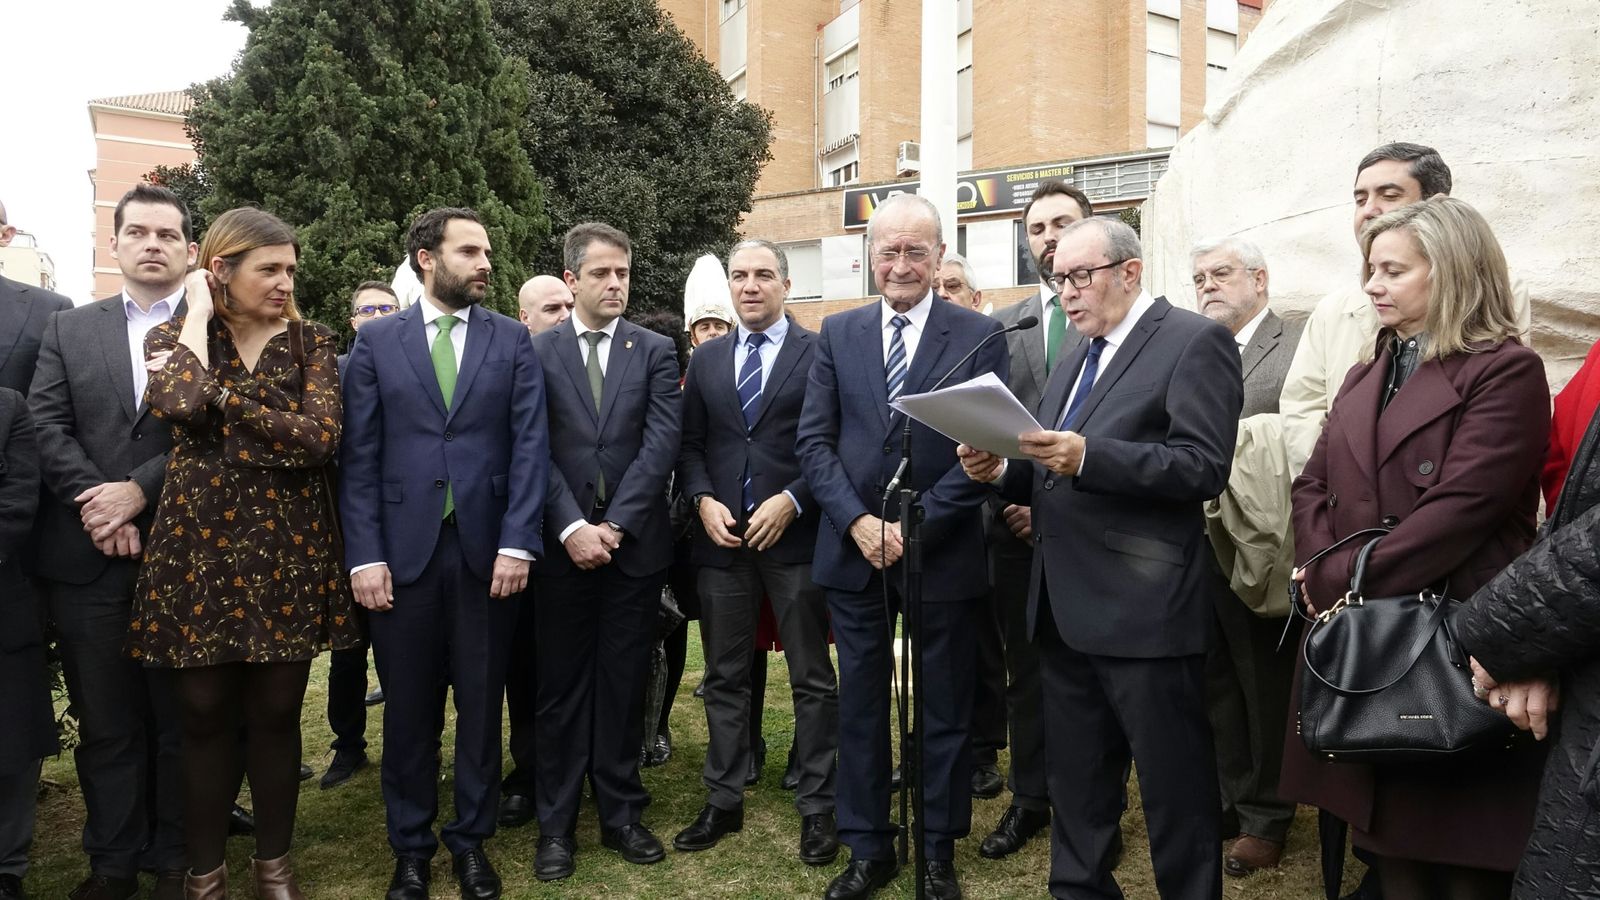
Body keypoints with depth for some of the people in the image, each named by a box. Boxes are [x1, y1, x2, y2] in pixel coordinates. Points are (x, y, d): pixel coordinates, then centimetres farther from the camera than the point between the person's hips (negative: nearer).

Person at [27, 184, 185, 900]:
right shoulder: (69, 330, 13)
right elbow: (47, 426, 2)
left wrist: (141, 489, -15)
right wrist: (96, 504, -11)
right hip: (88, 559, 3)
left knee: (182, 720, 8)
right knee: (104, 723, 11)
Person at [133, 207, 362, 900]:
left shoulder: (310, 343, 3)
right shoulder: (173, 336, 3)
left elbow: (320, 438, -13)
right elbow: (177, 403, -22)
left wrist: (219, 394, -15)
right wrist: (200, 314, -10)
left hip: (289, 551, 1)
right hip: (200, 548, 0)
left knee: (276, 713, 9)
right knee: (205, 715, 8)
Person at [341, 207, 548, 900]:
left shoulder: (512, 340, 6)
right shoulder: (376, 341, 6)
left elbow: (530, 446, -1)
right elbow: (358, 456, 1)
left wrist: (517, 543, -10)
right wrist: (364, 555, -6)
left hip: (487, 549, 0)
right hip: (403, 550, 0)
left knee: (481, 703, 9)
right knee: (408, 708, 9)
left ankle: (472, 838, 25)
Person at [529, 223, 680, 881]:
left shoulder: (656, 352, 5)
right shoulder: (535, 352, 3)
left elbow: (662, 444, -5)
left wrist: (614, 524, -13)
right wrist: (571, 527, -15)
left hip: (635, 545, 1)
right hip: (562, 544, 0)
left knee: (624, 683, 9)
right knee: (561, 685, 7)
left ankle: (621, 814, 21)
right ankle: (556, 823, 18)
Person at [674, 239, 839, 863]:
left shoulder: (820, 353, -1)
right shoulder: (706, 358, 12)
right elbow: (689, 445, 11)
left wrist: (790, 501, -15)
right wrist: (703, 500, -5)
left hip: (796, 536, -4)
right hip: (722, 537, 4)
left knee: (812, 679, 5)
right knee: (725, 677, 12)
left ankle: (817, 807, 17)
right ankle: (723, 801, 24)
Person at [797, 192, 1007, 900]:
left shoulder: (979, 336, -3)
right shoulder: (838, 333, 6)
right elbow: (813, 440, 2)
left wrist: (917, 526, -14)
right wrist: (857, 521, -11)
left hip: (942, 552, -2)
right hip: (853, 549, 3)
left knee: (944, 709, 10)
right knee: (860, 704, 11)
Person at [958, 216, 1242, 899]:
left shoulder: (1194, 342, -7)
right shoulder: (1072, 363, 18)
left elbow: (1204, 465, -18)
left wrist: (1088, 457, -27)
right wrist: (1002, 472, -1)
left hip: (1145, 609, -8)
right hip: (1065, 607, 8)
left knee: (1173, 787, 5)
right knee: (1073, 780, 19)